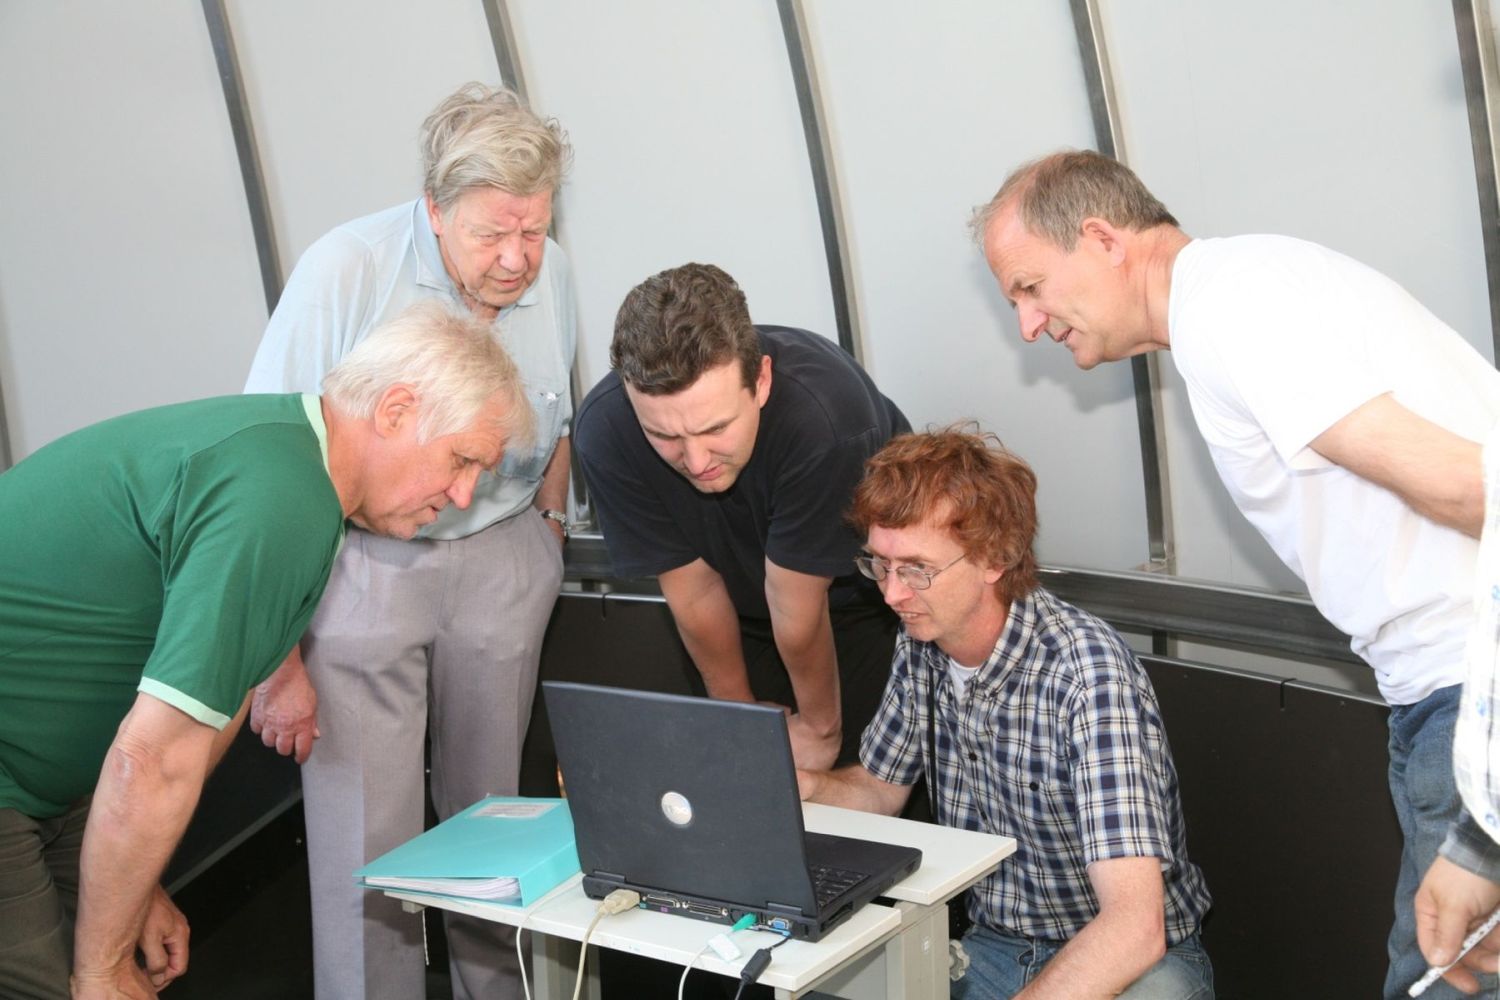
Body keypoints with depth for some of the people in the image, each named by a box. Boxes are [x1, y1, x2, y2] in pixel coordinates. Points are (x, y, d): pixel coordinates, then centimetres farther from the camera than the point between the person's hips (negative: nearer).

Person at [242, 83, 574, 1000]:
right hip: (363, 568, -4)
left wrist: (549, 539, 15)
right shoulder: (346, 271, -19)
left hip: (500, 562, 4)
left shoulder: (552, 274, -4)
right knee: (367, 836, -4)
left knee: (490, 814, 12)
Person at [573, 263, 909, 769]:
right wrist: (739, 720, -4)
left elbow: (797, 611, -26)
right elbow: (696, 594, -17)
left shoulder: (825, 417, -42)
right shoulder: (605, 431, -30)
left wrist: (820, 727, -13)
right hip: (745, 599, 3)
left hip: (862, 589, -2)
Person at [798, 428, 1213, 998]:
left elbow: (1135, 927, -34)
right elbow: (880, 789, 13)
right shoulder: (921, 644, -4)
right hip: (991, 946, 5)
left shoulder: (1087, 672, -27)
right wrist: (803, 786, -9)